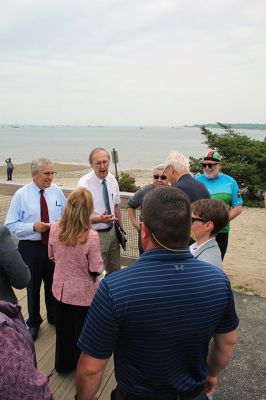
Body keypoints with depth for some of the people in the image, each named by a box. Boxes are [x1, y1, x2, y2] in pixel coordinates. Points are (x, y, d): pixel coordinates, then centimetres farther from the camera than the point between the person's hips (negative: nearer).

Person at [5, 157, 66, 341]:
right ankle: (34, 323, 38)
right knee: (33, 286, 14)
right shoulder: (21, 195, -10)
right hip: (31, 248, -2)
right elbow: (11, 225, -9)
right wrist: (33, 227, -22)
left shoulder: (57, 191, -3)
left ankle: (54, 317, 43)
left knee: (54, 284, 18)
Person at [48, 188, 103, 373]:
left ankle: (63, 363, 46)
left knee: (63, 329, 25)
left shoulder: (54, 229, -14)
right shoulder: (91, 236, -28)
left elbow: (52, 257, 2)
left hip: (60, 288, 4)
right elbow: (96, 269, -20)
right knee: (82, 332, 17)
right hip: (83, 293, -4)